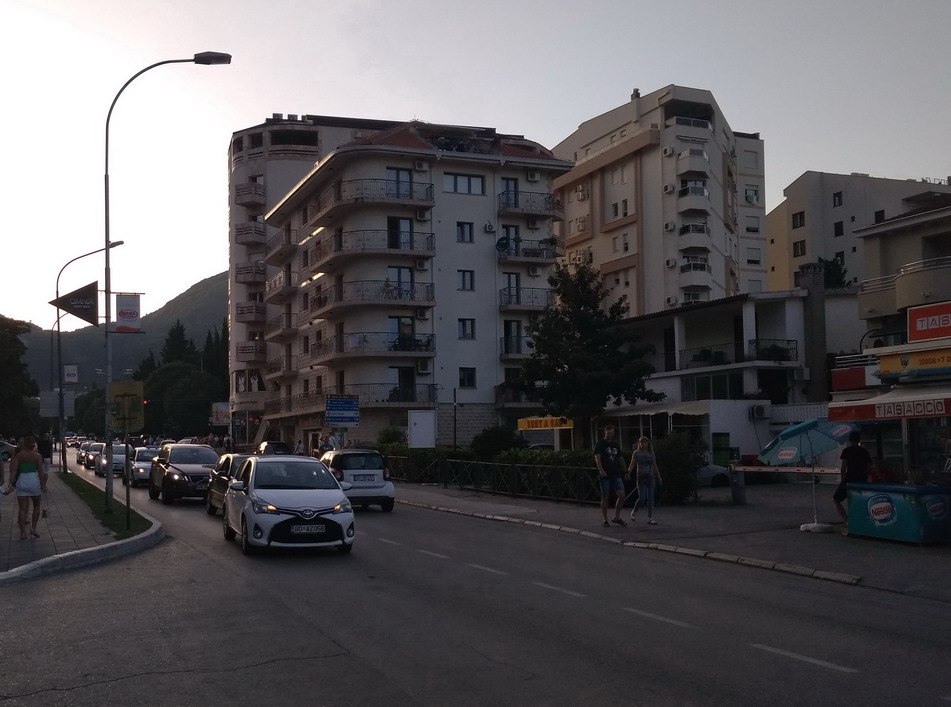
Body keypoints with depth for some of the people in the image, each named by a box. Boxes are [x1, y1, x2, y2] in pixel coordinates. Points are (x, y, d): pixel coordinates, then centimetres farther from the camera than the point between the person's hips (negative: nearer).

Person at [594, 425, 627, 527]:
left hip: (616, 474, 5)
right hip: (605, 475, -5)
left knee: (621, 496, -3)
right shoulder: (600, 445, -2)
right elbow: (597, 458, -15)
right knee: (605, 497, 0)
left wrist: (625, 471, 21)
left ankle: (616, 517, 10)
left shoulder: (615, 445, 16)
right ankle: (605, 520, 9)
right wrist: (601, 470, -29)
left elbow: (620, 458, 24)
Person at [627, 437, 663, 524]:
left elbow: (654, 465, 15)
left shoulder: (651, 453, 10)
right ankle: (634, 512, 19)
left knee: (650, 498, 0)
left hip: (651, 477, 3)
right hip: (641, 477, -3)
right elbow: (632, 464, -7)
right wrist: (628, 473, -23)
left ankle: (650, 518, 2)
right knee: (642, 497, -7)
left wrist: (659, 476, 13)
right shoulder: (636, 453, 1)